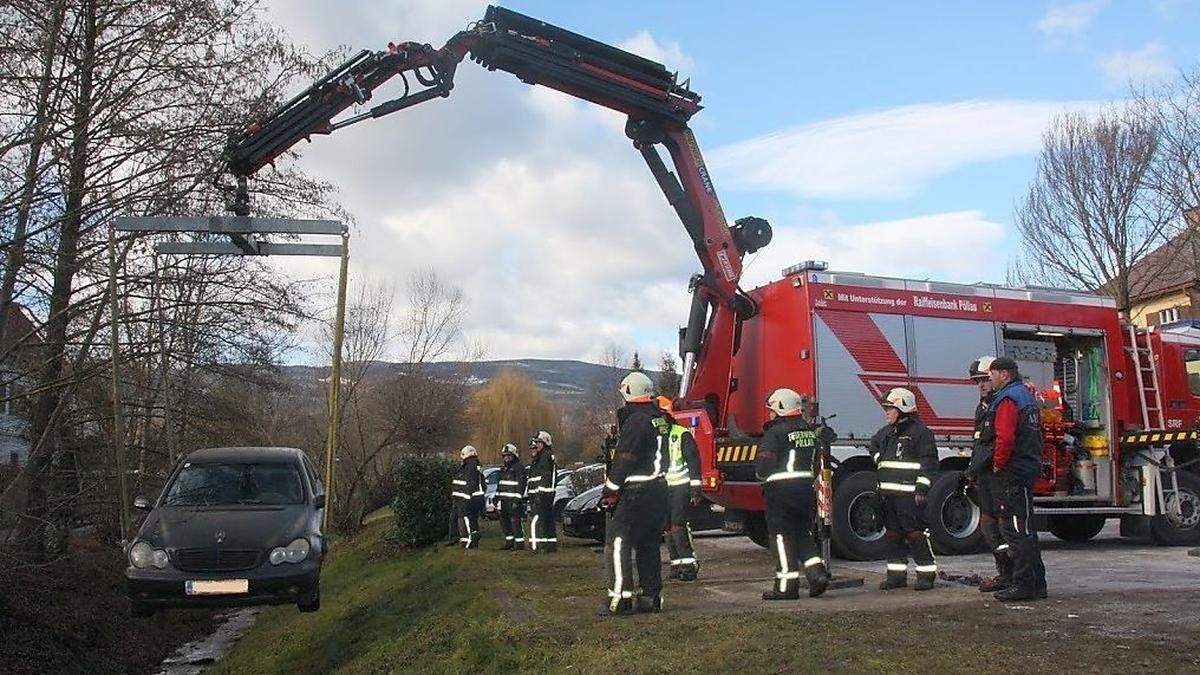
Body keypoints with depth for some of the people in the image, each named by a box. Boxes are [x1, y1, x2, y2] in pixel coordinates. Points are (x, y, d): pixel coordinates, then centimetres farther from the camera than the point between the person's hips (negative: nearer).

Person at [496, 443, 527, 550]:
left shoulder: (519, 468, -9)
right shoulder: (503, 469, 19)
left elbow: (521, 485, -15)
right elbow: (499, 484, 25)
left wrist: (517, 500, -20)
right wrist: (496, 497, 18)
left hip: (514, 500, -9)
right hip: (504, 500, 9)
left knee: (515, 521, -9)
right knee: (504, 521, 12)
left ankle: (520, 542, -3)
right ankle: (509, 541, 22)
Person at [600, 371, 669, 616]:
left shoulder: (636, 421, -15)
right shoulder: (661, 420, 13)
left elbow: (624, 461, -16)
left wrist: (610, 490, -9)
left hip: (638, 492, -9)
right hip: (659, 489, 10)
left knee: (619, 543, -7)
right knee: (649, 545, 15)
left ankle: (621, 598, -9)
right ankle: (651, 596, 19)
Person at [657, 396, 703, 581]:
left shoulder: (682, 434, -3)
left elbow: (693, 460, -6)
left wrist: (696, 487, -12)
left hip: (680, 486, -6)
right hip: (661, 488, 6)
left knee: (678, 525, -15)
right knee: (668, 528, 4)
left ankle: (689, 563, -8)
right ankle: (676, 562, 12)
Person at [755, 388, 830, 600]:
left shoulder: (775, 433, -12)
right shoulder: (811, 431, 13)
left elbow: (763, 464, -14)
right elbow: (818, 461, 15)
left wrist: (762, 475, 5)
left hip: (781, 489, -7)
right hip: (807, 488, 7)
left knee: (782, 536, 0)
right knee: (803, 533, 18)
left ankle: (786, 586, 2)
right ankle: (817, 572, 6)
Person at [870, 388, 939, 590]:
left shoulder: (920, 431, -7)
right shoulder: (886, 432, 16)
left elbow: (929, 462, -10)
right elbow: (873, 447, 38)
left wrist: (921, 488, -15)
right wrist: (879, 460, 22)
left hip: (909, 495, -8)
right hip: (888, 494, 8)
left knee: (915, 534, -6)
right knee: (892, 534, 10)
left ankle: (927, 574, 3)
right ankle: (896, 575, 18)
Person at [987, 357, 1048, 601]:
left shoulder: (1007, 399, -14)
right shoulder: (1027, 396, 19)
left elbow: (1005, 439, -25)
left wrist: (998, 464, -11)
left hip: (1013, 472, -10)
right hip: (1029, 469, 10)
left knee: (1015, 528, -7)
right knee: (1024, 528, 15)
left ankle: (1023, 584, -6)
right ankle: (1036, 583, 19)